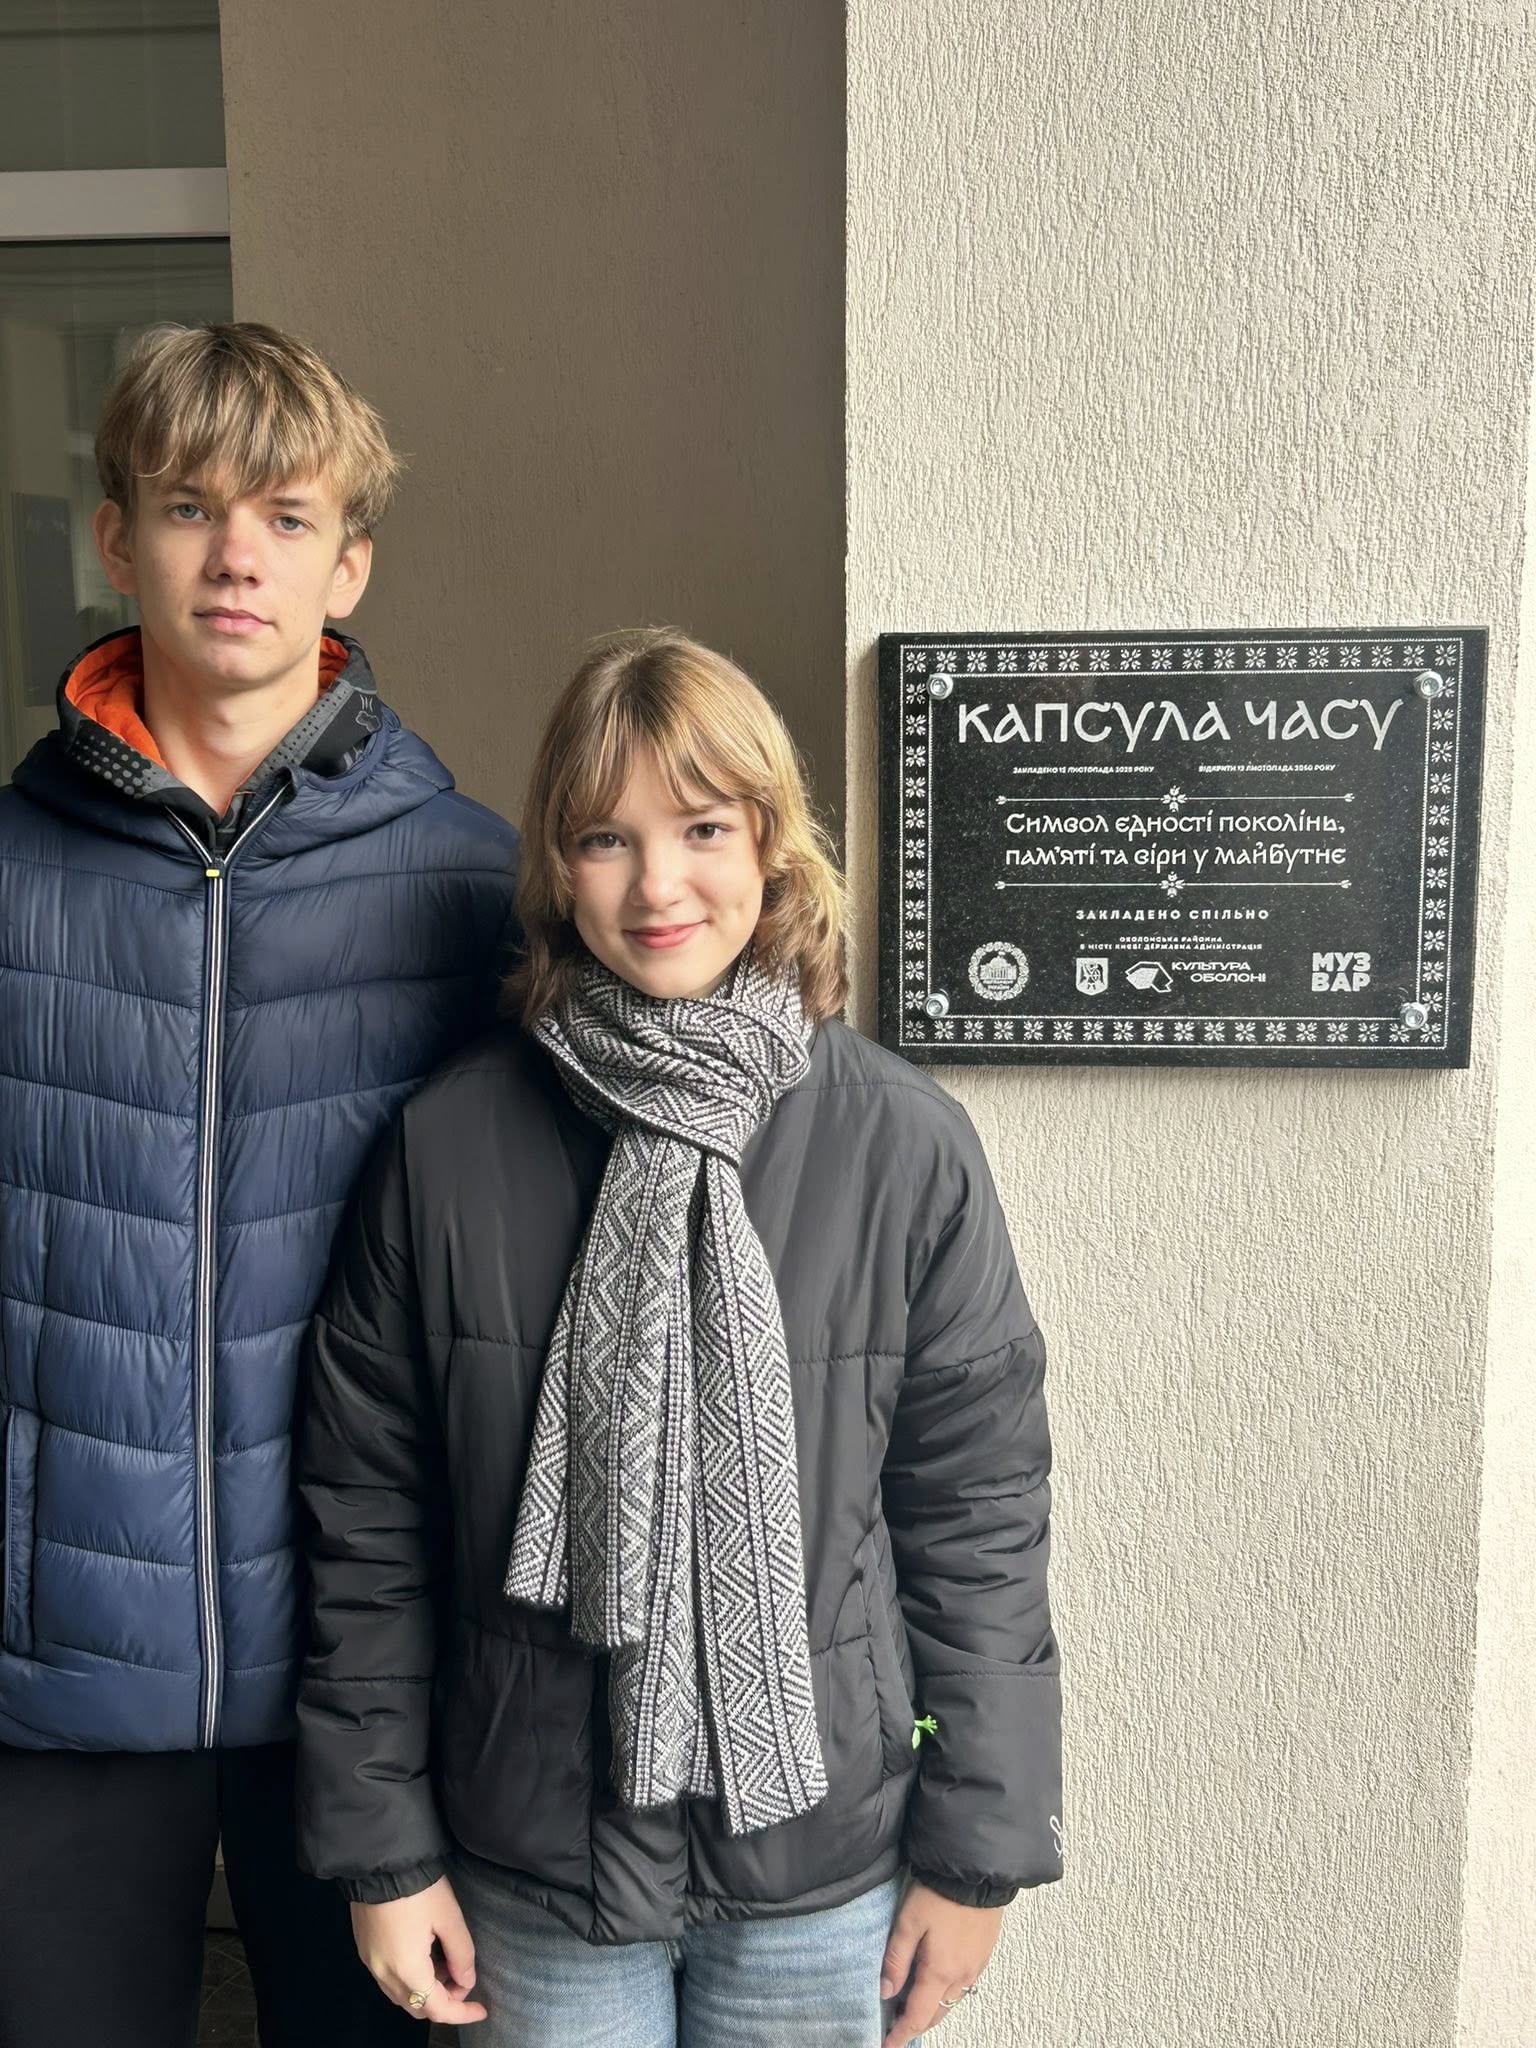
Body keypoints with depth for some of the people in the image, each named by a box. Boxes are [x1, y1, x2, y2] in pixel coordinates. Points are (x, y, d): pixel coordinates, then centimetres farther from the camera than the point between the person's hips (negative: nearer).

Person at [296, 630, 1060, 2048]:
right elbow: (368, 1517, -3)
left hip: (823, 1856, 0)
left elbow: (981, 1516, -5)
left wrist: (976, 1852, -2)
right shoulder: (448, 1148, -10)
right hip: (535, 1850, 1)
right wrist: (382, 1847, 0)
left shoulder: (908, 1147, -11)